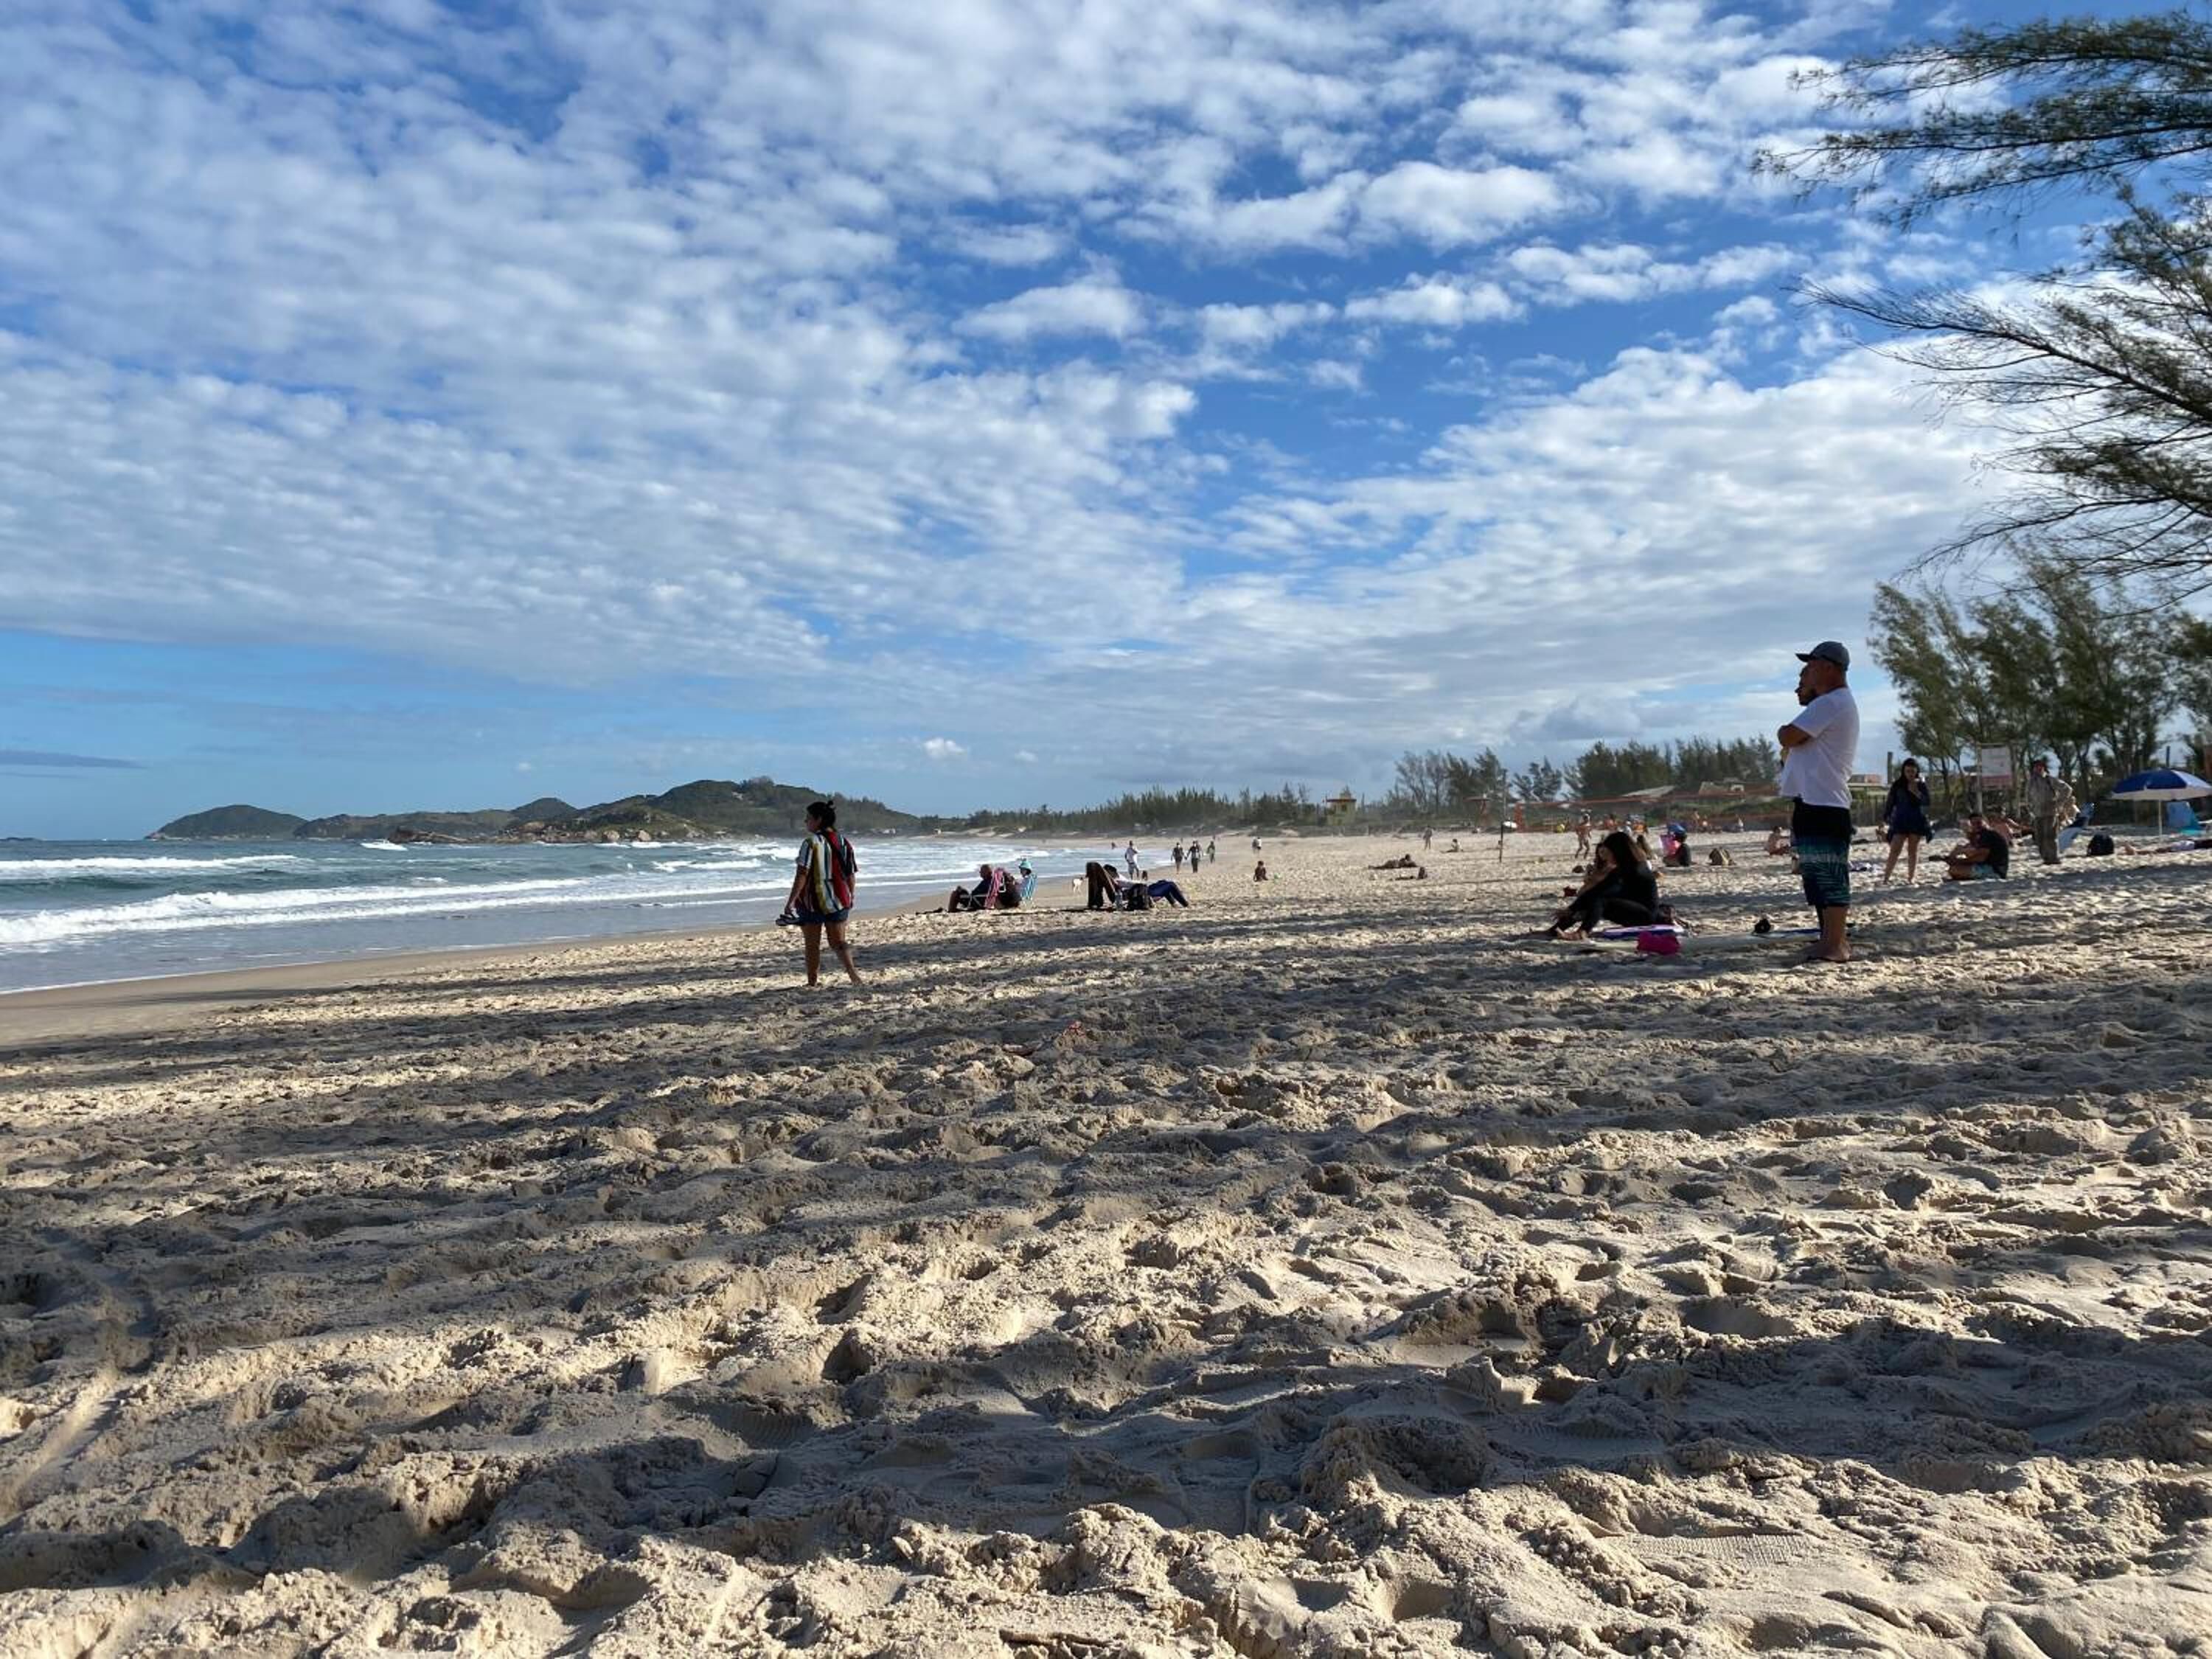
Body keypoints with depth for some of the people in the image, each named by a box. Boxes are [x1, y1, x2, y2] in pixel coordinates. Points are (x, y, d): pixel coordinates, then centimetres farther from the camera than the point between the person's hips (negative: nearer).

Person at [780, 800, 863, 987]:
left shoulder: (812, 843, -13)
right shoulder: (844, 843, 6)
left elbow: (802, 874, -18)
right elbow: (851, 875, 9)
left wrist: (791, 901, -16)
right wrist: (850, 898, 22)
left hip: (813, 901, -5)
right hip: (839, 901, 5)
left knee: (812, 945, 9)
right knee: (838, 941, 10)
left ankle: (813, 983, 15)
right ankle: (852, 971, -13)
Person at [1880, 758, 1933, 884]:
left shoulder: (1921, 784, 2)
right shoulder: (1897, 785, 2)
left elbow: (1926, 802, -4)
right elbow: (1890, 803, 6)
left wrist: (1916, 792, -19)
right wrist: (1885, 819, 2)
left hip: (1917, 821, 0)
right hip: (1900, 821, 0)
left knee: (1913, 850, 5)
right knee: (1895, 850, -8)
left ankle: (1911, 877, 11)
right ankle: (1886, 878, -11)